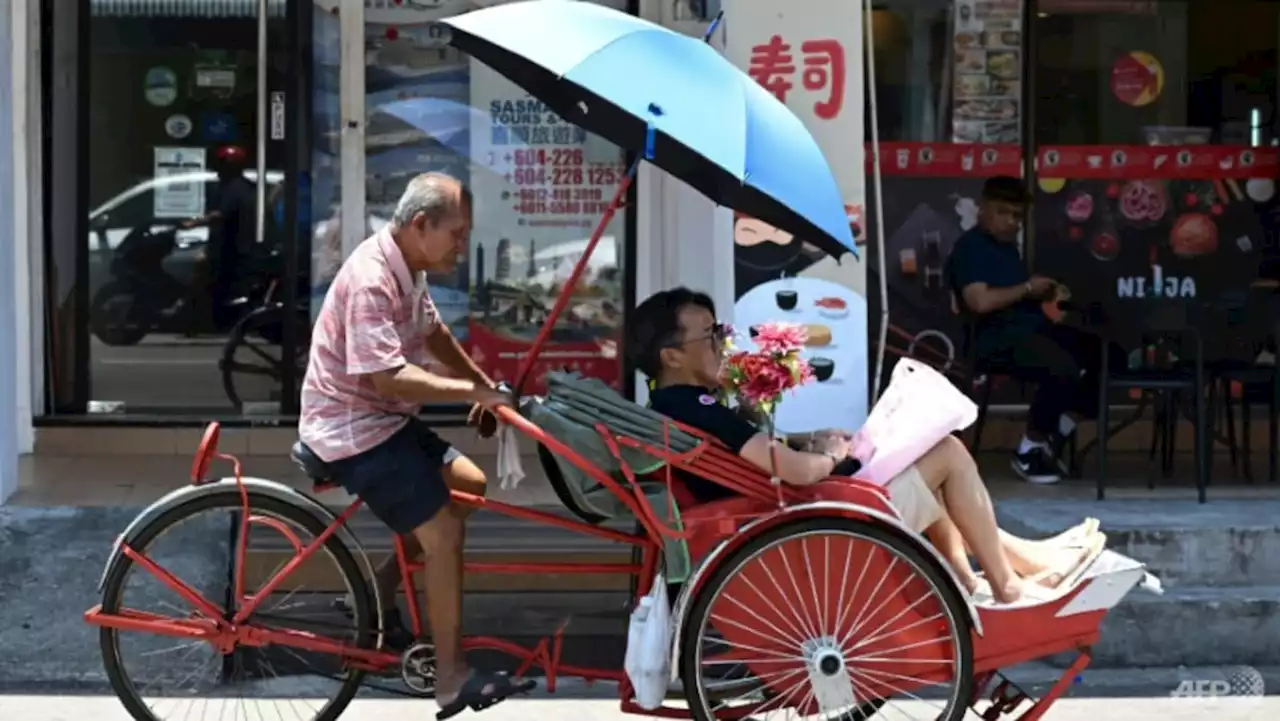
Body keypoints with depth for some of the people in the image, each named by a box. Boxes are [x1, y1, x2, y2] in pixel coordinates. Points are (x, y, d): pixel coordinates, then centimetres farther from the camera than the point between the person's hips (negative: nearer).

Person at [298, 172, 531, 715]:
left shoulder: (409, 269, 6)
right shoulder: (371, 278, -25)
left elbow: (433, 333, 22)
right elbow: (387, 377, -30)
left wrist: (484, 386, 16)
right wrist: (473, 391, -25)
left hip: (386, 420, 10)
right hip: (353, 429, -10)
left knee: (470, 485, 12)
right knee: (443, 531, -14)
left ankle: (379, 593, 17)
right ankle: (452, 680, -7)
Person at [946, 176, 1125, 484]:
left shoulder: (1007, 245, 21)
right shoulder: (970, 247, -8)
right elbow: (981, 301, -22)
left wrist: (1046, 293, 6)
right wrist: (1028, 288, -10)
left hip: (1033, 327, 10)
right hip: (999, 336, -10)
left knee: (1110, 356, 3)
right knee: (1063, 368, -34)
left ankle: (1056, 432, 4)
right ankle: (1030, 449, -15)